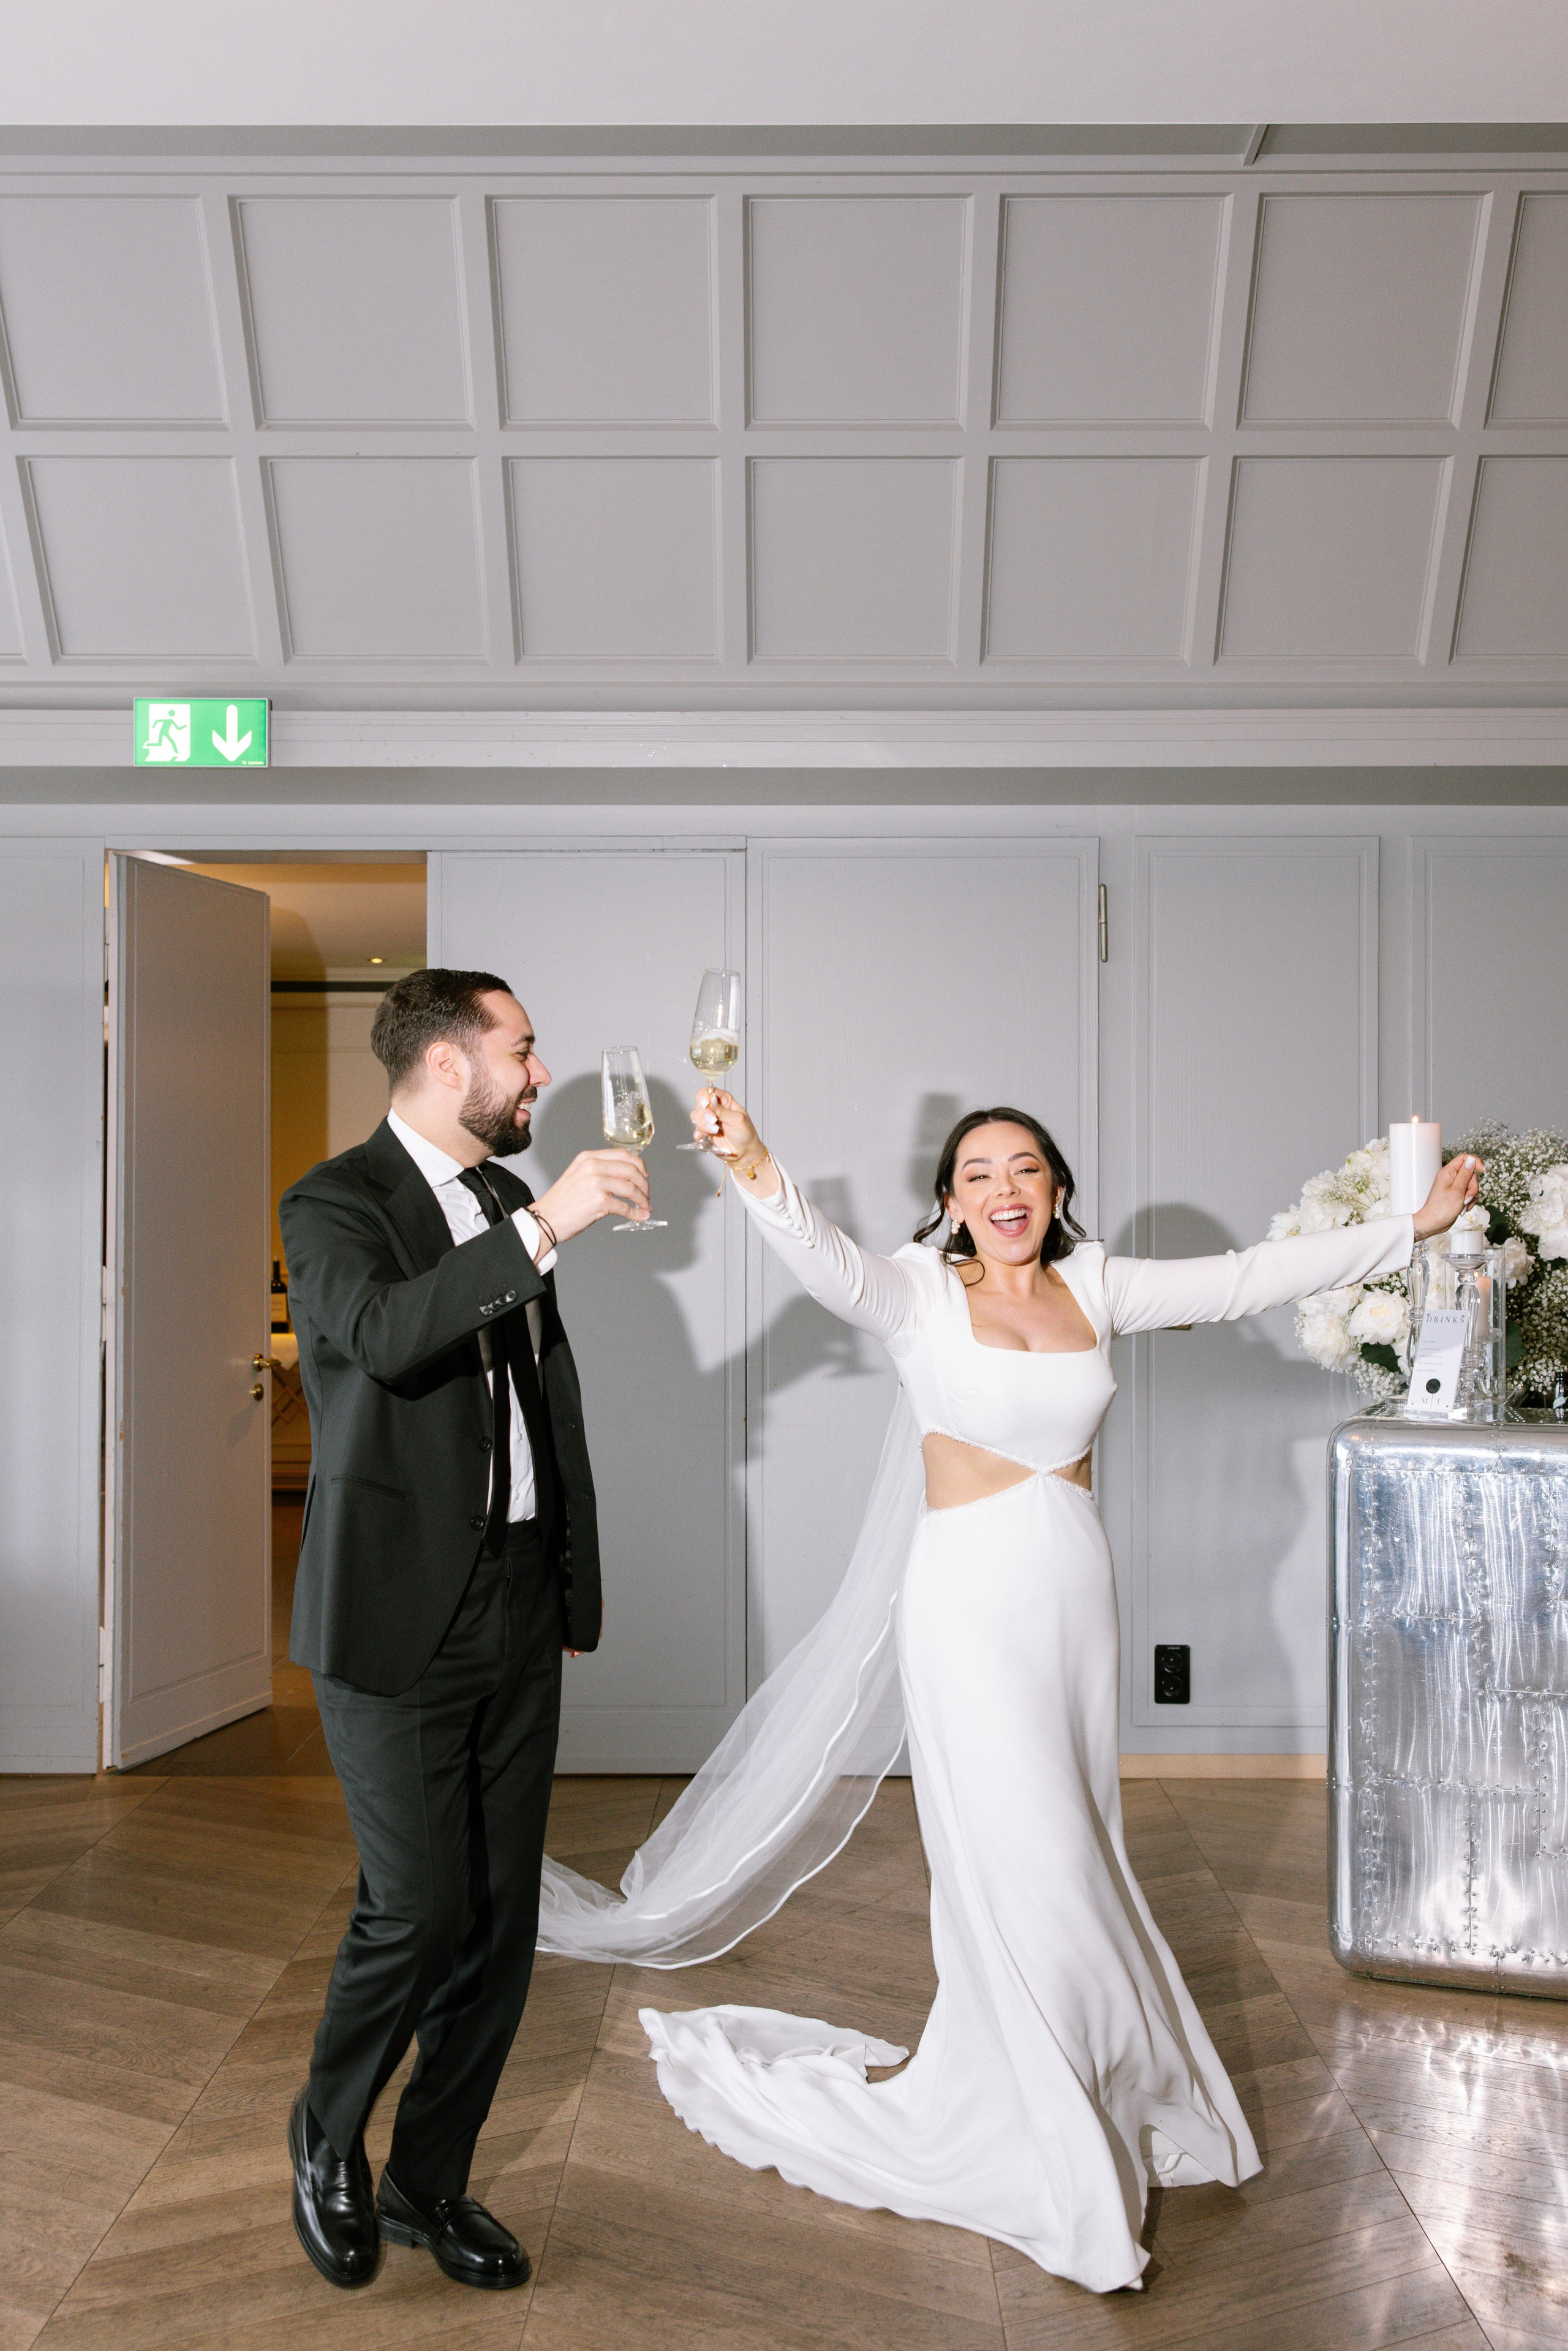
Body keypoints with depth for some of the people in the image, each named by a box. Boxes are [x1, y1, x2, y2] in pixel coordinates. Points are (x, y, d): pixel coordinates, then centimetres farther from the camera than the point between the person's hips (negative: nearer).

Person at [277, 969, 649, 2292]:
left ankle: (431, 2184, 29)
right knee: (419, 1910, -3)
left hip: (517, 1615, 6)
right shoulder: (334, 1204, -8)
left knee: (503, 1920, 10)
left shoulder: (507, 1203, 12)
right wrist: (544, 1227, -33)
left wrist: (575, 1594, 16)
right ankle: (328, 2140, 27)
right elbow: (384, 1332, -30)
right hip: (398, 1621, -6)